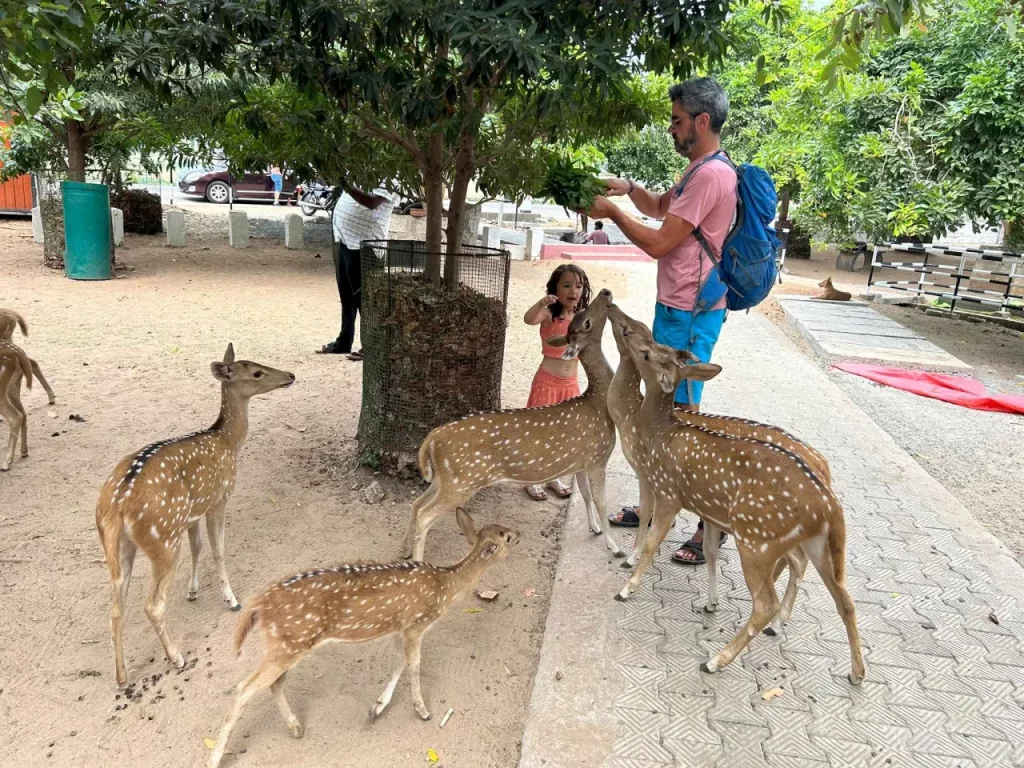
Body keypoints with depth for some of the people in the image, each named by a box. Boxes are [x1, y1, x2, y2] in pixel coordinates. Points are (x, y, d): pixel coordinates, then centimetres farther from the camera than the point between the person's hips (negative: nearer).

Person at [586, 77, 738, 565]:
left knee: (684, 413, -5)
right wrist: (629, 188, 12)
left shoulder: (712, 175, -18)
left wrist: (612, 212, -7)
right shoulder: (699, 171, 15)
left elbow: (659, 243, -20)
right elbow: (662, 208, 30)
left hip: (690, 314, -11)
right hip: (675, 308, 11)